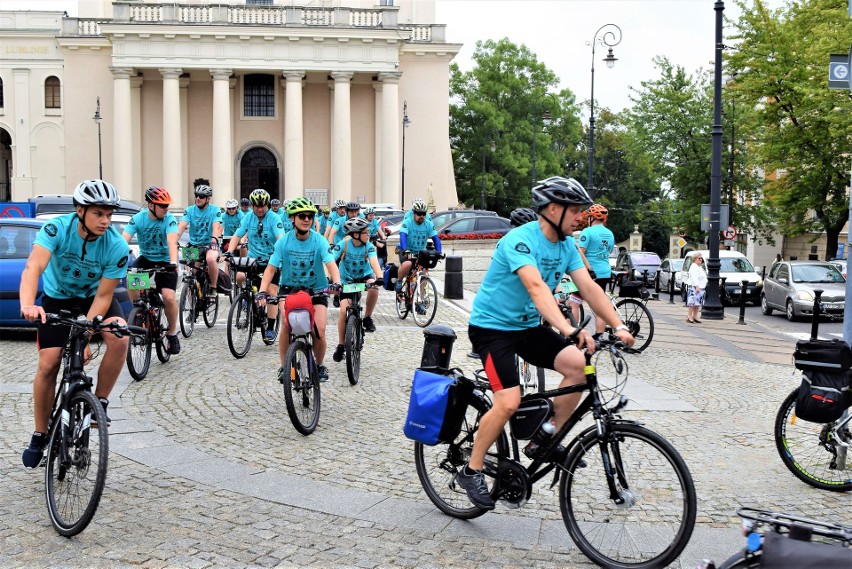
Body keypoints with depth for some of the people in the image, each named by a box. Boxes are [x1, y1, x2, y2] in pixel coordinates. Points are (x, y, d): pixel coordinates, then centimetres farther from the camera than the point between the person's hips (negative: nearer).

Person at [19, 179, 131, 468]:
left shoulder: (117, 246, -26)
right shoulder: (57, 228, -28)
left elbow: (103, 296, -22)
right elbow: (33, 268, -42)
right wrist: (28, 305, -61)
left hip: (94, 297, 0)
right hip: (57, 297, 0)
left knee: (119, 338, -29)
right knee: (48, 365, -8)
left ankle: (100, 403, -8)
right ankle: (39, 436, 11)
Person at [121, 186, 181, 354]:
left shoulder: (169, 220, -16)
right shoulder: (138, 219, -12)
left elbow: (172, 241, -32)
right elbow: (123, 240, -24)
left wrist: (173, 262, -50)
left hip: (164, 262, -2)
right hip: (145, 258, 2)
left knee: (169, 297, -20)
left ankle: (172, 333, 2)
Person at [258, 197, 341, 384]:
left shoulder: (319, 241, -13)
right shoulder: (284, 241, -11)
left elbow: (331, 264, -25)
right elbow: (271, 268, -15)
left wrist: (336, 282, -45)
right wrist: (262, 291, -29)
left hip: (316, 290, 0)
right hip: (290, 289, 0)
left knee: (319, 332, -15)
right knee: (287, 325, -23)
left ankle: (319, 365, 13)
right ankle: (284, 366, -5)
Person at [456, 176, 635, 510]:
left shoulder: (567, 246, 1)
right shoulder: (520, 240, -24)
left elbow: (589, 288, -4)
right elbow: (536, 287, -39)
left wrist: (618, 327, -15)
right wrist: (569, 330, -51)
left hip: (528, 326, 7)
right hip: (491, 327, -7)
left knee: (579, 365, -14)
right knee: (509, 402, -21)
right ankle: (471, 471, -2)